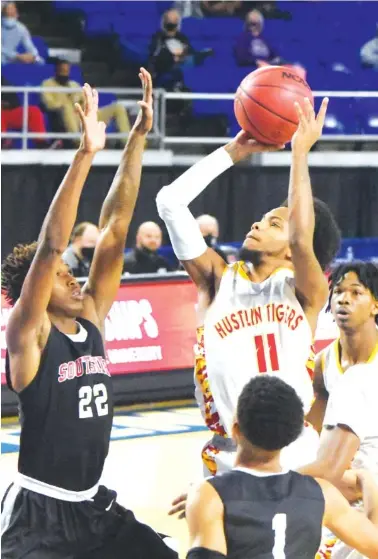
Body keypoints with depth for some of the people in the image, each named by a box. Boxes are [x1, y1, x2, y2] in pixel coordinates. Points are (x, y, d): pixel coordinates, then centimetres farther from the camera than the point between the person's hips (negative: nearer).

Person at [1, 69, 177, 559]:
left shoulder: (91, 318, 5)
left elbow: (113, 228, 1)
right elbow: (50, 248, -23)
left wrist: (138, 138, -2)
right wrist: (85, 155, -30)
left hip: (92, 504, 7)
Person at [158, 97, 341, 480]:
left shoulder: (303, 293, 1)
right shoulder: (218, 280, 8)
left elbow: (304, 239, -20)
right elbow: (170, 202, 3)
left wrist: (300, 151, -16)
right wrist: (235, 151, 4)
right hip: (226, 457, 2)